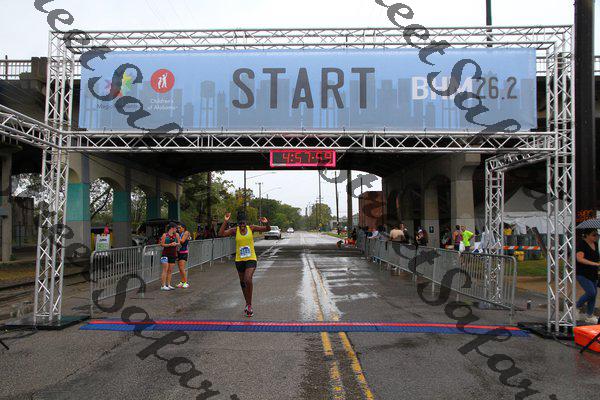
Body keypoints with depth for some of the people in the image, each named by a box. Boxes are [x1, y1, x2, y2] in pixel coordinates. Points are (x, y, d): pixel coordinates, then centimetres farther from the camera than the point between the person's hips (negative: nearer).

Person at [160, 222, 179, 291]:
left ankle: (168, 285, 14)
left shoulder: (176, 235, 8)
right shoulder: (165, 235, -4)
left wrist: (176, 244, -12)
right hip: (165, 254, -5)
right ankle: (163, 286, -6)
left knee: (170, 271, 7)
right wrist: (170, 244, -18)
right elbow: (162, 244, -6)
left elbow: (179, 243, 9)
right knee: (165, 270, -8)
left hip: (173, 254, 5)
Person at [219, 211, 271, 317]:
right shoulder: (234, 230, -3)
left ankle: (249, 305, -8)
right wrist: (225, 221, -22)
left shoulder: (251, 228, -4)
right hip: (239, 260, 3)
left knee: (248, 280, -21)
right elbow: (221, 234, -15)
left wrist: (266, 223, -24)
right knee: (242, 282, 12)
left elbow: (267, 229, -2)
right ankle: (248, 304, 31)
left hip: (251, 259, -3)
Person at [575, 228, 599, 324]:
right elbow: (580, 259, -25)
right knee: (591, 293, -16)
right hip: (582, 274, -8)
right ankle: (576, 307, 7)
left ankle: (589, 316, 18)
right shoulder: (581, 243, -15)